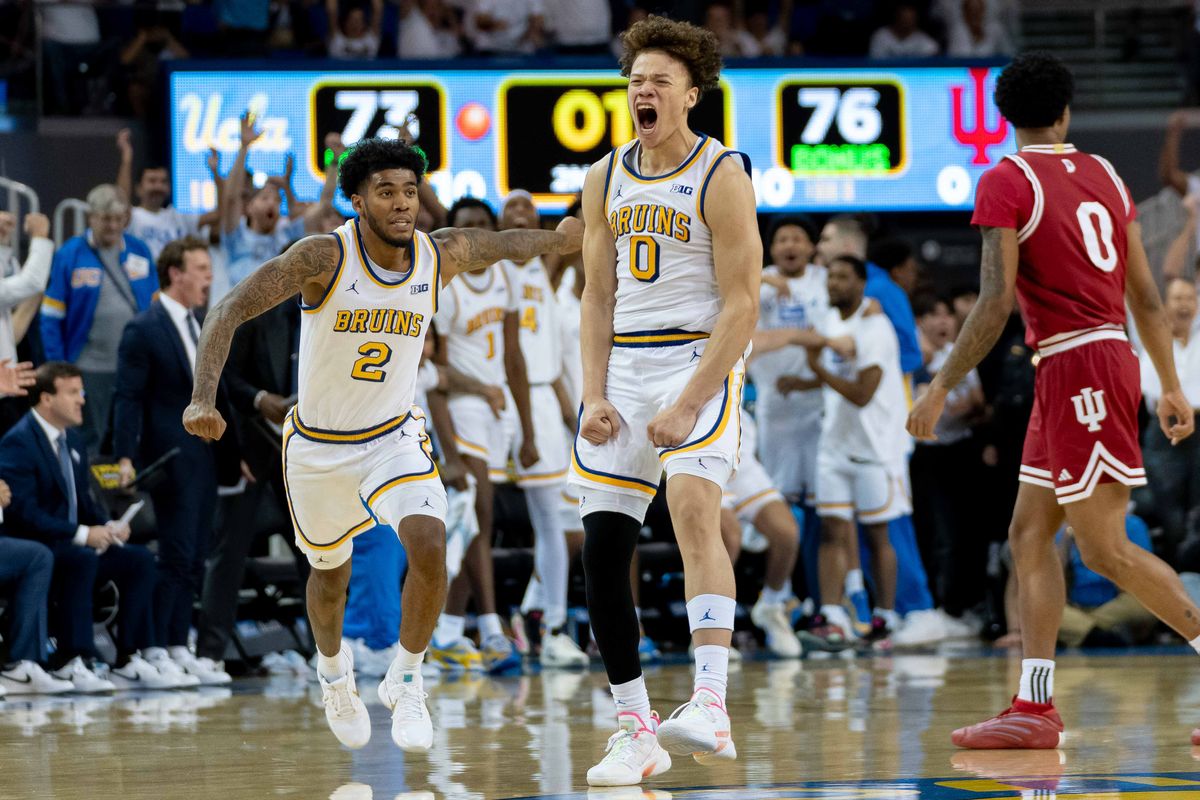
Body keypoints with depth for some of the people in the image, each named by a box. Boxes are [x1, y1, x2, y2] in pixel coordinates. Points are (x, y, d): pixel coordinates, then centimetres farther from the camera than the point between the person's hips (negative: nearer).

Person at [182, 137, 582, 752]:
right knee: (331, 574, 17)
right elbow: (230, 311, -30)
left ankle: (406, 681, -2)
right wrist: (203, 398, -42)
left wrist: (556, 239, 26)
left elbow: (500, 244, 12)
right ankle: (333, 669, 51)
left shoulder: (442, 255, -12)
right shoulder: (325, 257, -25)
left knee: (429, 545, -24)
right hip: (318, 444, -1)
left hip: (393, 438, 1)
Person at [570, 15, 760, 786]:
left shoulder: (723, 175, -8)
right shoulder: (606, 179, 10)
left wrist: (688, 405, -19)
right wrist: (595, 397, 0)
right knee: (603, 550, 1)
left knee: (692, 500, -30)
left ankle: (711, 706, -39)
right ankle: (636, 733, 12)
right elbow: (599, 296, 13)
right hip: (623, 368, 6)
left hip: (702, 363, -6)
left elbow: (742, 305, -12)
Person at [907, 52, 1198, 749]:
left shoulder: (1006, 181, -8)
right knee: (1030, 533, 9)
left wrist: (941, 389, -9)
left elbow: (996, 302, -15)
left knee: (1106, 547, -8)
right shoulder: (1104, 175, 13)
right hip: (1113, 352, 8)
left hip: (1076, 365, -8)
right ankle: (1035, 709, 6)